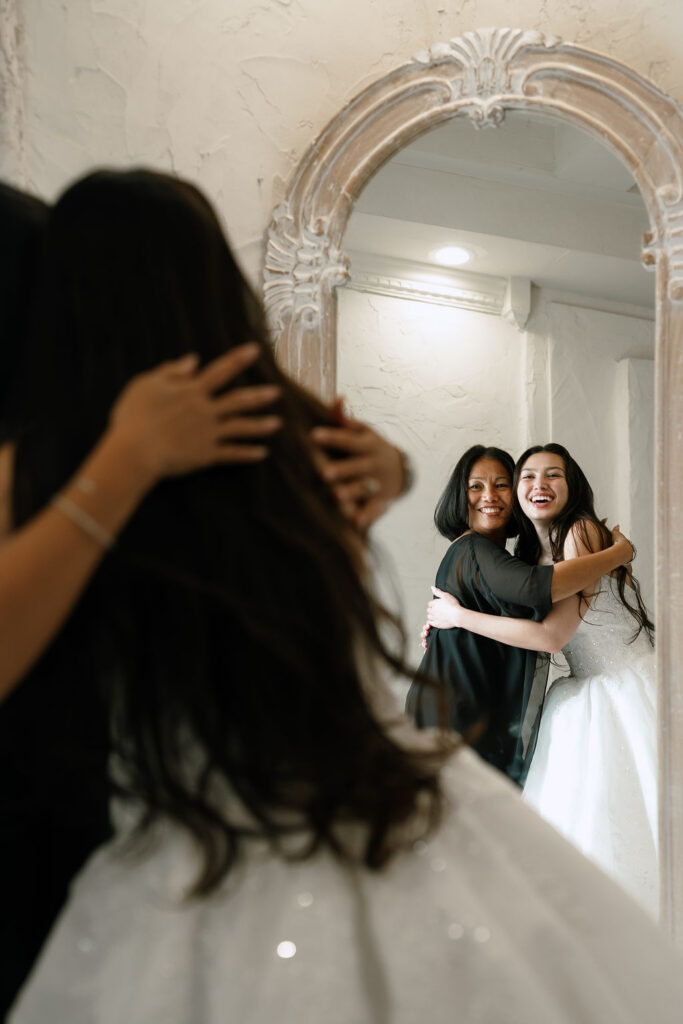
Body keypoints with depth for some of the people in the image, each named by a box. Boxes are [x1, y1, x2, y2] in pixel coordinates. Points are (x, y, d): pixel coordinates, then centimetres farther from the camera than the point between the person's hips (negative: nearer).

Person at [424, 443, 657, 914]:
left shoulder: (582, 532, -14)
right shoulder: (533, 554, 10)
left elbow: (552, 635, -21)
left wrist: (459, 616, -14)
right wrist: (442, 627, 9)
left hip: (630, 693, -7)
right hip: (582, 697, 7)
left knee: (628, 818, -5)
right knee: (573, 818, 3)